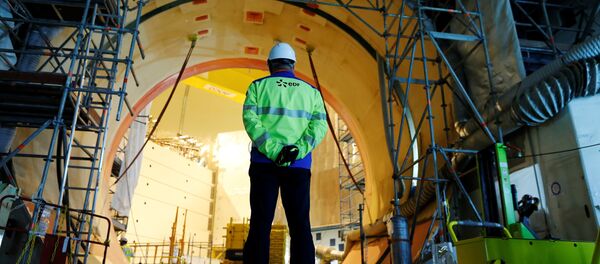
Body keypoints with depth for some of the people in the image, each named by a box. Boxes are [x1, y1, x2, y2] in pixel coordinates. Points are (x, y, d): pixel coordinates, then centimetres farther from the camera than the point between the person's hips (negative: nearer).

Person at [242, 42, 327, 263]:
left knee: (260, 225, 0)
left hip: (265, 163, -1)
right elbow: (319, 126, 0)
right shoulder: (311, 91, 15)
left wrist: (273, 152, -13)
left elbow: (250, 120, -6)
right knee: (300, 226, 3)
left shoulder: (258, 86, 9)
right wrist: (297, 150, -12)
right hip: (298, 165, 1)